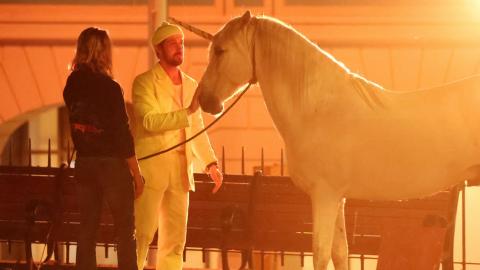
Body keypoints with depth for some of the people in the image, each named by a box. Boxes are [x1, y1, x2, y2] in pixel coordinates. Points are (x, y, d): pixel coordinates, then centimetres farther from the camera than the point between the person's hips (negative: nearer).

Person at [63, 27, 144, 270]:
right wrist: (136, 174, -7)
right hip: (112, 163, -5)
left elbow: (76, 125, 10)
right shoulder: (109, 88, -16)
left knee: (87, 229, 10)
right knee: (126, 230, 5)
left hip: (83, 163, 5)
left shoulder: (72, 86, 0)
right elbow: (123, 135, -13)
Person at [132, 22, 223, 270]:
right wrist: (188, 112, -23)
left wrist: (211, 164, 10)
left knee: (175, 239, 7)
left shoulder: (191, 85, 14)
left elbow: (197, 130, 20)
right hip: (151, 168, -6)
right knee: (142, 234, -7)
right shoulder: (144, 83, -4)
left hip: (181, 170, 6)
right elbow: (150, 121, -18)